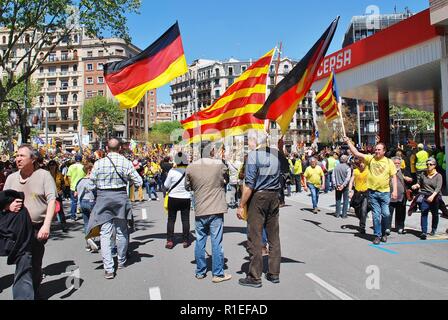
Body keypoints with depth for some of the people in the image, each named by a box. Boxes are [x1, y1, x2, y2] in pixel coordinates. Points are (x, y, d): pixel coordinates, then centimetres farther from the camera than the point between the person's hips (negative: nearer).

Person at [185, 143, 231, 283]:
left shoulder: (191, 167, -2)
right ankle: (218, 274, 10)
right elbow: (225, 181, 9)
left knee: (200, 241, 13)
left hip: (199, 210, 2)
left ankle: (200, 272, 22)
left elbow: (187, 187, 10)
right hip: (216, 209, -2)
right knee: (216, 241, 3)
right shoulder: (220, 164, -6)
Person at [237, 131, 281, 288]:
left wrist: (241, 206, -12)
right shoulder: (277, 153, 4)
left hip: (258, 196, -6)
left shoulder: (253, 154, -13)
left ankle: (255, 277, 8)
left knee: (255, 238, 1)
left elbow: (249, 185, -16)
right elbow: (282, 176, 9)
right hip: (274, 196, 6)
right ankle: (274, 273, 22)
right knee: (274, 236, 12)